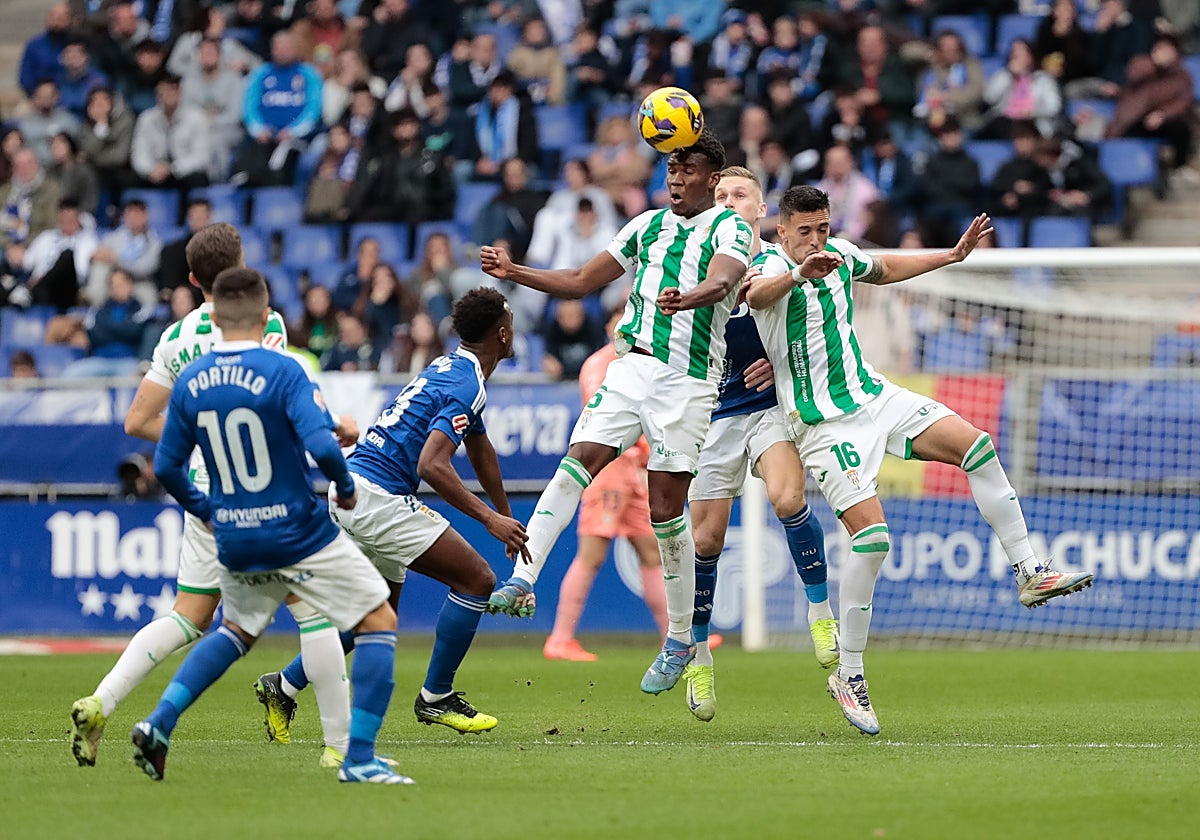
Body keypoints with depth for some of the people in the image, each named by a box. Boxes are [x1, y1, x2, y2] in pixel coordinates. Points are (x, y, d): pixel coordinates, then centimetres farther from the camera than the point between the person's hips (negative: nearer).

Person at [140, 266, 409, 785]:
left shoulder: (189, 383, 1)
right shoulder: (283, 373, -15)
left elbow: (167, 468, 7)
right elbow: (322, 447, -25)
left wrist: (204, 511, 25)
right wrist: (345, 488, -5)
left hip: (234, 542, 6)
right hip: (300, 535, -6)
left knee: (238, 630, 29)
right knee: (379, 623, 5)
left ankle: (159, 723, 13)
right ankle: (359, 758, -3)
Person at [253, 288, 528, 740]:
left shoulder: (450, 367, 18)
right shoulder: (466, 386, -15)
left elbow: (481, 451, 32)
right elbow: (432, 465, -27)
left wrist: (507, 517, 40)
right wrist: (490, 518, -26)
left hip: (352, 487, 10)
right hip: (376, 497, -10)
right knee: (476, 579, -6)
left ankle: (283, 686, 21)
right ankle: (435, 697, 1)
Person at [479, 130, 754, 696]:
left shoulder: (729, 228, -1)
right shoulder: (648, 225, 17)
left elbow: (721, 281, -23)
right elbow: (582, 281, 21)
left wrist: (688, 299, -46)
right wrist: (514, 273, 8)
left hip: (688, 382, -5)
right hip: (631, 367, 5)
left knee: (665, 509, -4)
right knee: (579, 460, -17)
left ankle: (680, 641, 9)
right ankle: (522, 583, -25)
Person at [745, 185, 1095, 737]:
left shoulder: (839, 255, 6)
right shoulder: (774, 266, -17)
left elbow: (885, 270, 29)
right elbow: (757, 295, -43)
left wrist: (953, 255, 27)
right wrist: (798, 275, -64)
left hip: (874, 397, 7)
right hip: (824, 423, -7)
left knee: (977, 446, -10)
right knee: (871, 537, -19)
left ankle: (1028, 573, 0)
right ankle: (848, 676, -8)